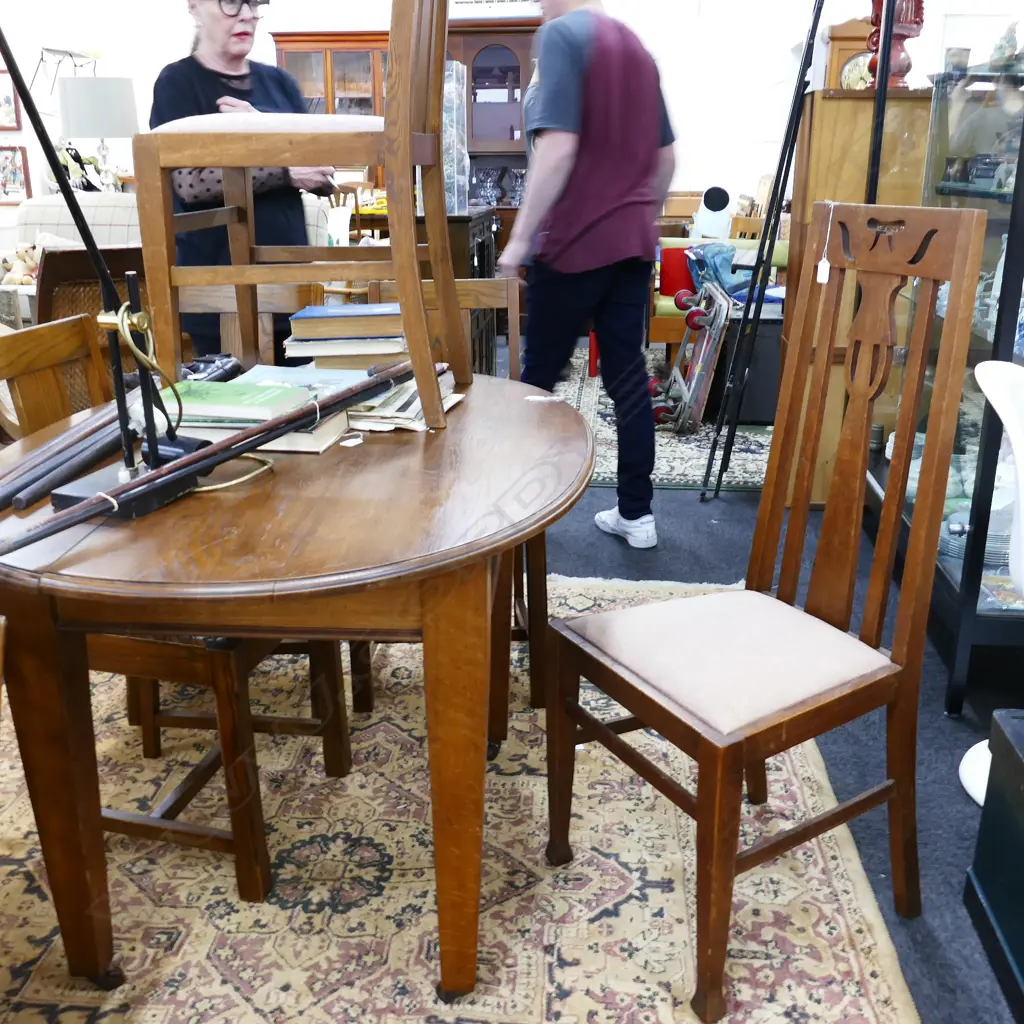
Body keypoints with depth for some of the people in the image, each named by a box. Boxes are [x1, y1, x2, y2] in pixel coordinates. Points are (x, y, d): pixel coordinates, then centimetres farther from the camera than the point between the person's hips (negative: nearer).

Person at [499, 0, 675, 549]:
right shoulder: (637, 46, 14)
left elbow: (558, 148, -20)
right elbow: (666, 157, 17)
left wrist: (520, 237, -15)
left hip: (575, 242, -7)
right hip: (632, 242, 7)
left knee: (539, 377, 7)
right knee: (628, 377, 7)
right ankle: (636, 513, 11)